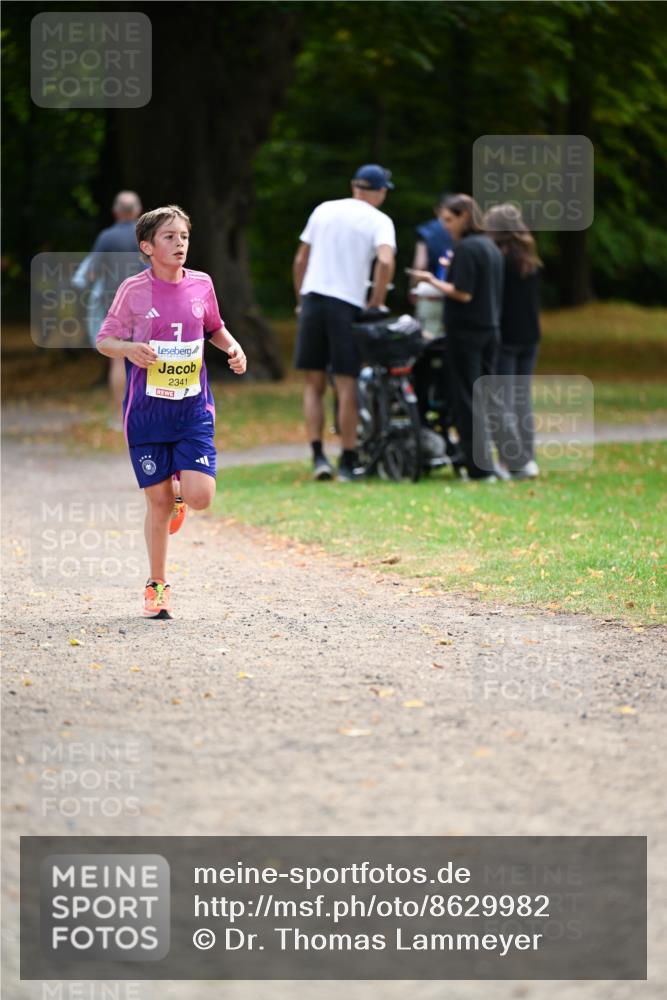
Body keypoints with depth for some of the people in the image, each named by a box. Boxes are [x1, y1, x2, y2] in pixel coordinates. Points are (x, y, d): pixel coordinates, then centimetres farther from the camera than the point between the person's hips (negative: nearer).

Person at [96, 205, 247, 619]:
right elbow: (104, 340, 0)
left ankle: (180, 486, 27)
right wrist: (129, 349, -21)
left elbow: (215, 328, 20)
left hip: (194, 410, 2)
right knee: (159, 501, 1)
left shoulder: (201, 285, 2)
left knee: (200, 496, -11)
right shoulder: (134, 290, -7)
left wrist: (234, 347, 0)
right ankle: (157, 584, 17)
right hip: (147, 411, -2)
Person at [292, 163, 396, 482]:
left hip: (313, 299, 3)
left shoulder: (323, 210, 13)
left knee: (313, 383, 10)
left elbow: (300, 260, 13)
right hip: (347, 304, -3)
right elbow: (385, 262, -17)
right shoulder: (379, 221, 0)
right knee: (346, 384, 1)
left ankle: (318, 456, 0)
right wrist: (376, 303, -7)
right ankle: (347, 462, 2)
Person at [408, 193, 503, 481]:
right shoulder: (491, 247, 13)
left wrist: (432, 281, -8)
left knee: (468, 401, -4)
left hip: (466, 331, -8)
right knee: (484, 398, 11)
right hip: (491, 328, 8)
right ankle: (488, 464, 12)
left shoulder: (465, 248, -14)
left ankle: (479, 467, -5)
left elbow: (463, 293, -19)